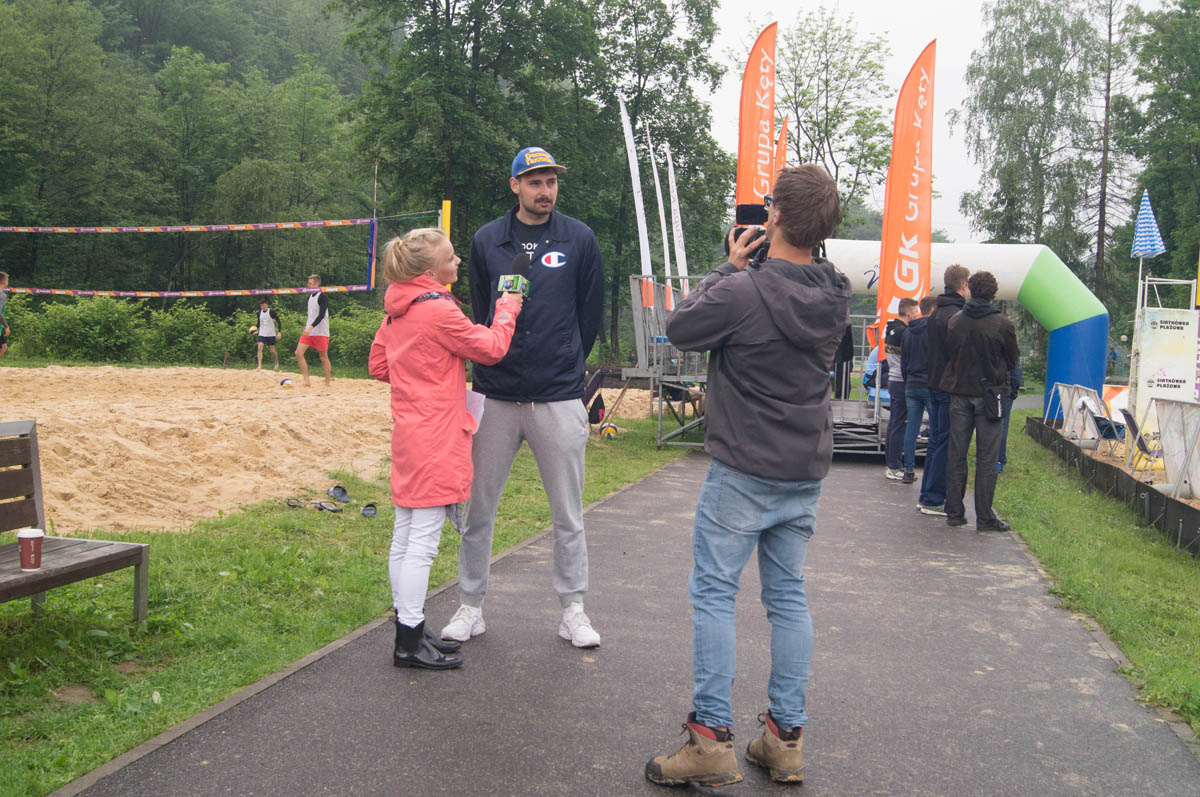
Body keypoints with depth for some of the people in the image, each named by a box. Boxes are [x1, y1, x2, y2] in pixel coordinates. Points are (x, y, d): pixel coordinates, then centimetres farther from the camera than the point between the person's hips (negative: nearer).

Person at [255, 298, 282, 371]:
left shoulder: (271, 311, -9)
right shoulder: (260, 312, 6)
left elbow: (278, 321, -7)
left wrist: (279, 332, -14)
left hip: (271, 334, -4)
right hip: (262, 333, 4)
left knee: (272, 349, 4)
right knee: (260, 347, -13)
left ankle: (277, 363, 28)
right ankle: (259, 366, -16)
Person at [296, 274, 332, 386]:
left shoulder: (323, 297, -11)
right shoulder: (310, 296, 15)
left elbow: (321, 315, -21)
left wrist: (311, 327, -29)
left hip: (321, 333, -8)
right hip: (308, 331, 8)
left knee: (324, 357, 1)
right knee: (298, 353, -7)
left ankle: (328, 380, 14)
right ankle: (306, 381, -6)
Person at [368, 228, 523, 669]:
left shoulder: (398, 309, 10)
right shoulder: (439, 310, -17)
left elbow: (378, 364, 17)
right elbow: (492, 348, -10)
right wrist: (507, 309, 4)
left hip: (408, 431, 10)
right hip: (435, 438, -10)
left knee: (404, 537, 14)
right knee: (423, 541, -4)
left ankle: (409, 630, 25)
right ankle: (410, 642, 2)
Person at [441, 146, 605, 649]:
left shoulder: (580, 239, 4)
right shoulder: (487, 240, 7)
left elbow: (590, 314, 10)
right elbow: (478, 313, 14)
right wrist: (499, 358, 10)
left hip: (560, 398, -1)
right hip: (495, 395, 1)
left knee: (568, 514, 6)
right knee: (477, 509, 6)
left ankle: (573, 610, 19)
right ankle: (470, 607, 20)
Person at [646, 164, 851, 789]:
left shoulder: (744, 291, -20)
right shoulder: (834, 296, 1)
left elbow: (680, 328, -5)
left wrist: (730, 267, 2)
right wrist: (749, 272, 10)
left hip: (743, 471, -6)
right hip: (806, 472, 7)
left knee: (713, 593, 3)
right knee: (788, 596, 13)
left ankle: (712, 738, 4)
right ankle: (786, 738, 19)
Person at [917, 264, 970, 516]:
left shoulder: (936, 313, 13)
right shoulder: (956, 314, -15)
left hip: (935, 385, 9)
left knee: (935, 440, 14)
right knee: (946, 443, -4)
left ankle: (926, 496, 19)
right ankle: (933, 500, -2)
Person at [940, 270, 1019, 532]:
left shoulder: (954, 322, 0)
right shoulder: (1002, 324, -10)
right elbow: (1013, 361, 1)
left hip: (959, 394, 3)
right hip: (989, 394, -3)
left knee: (956, 455, 9)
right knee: (987, 458, 1)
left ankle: (954, 513, 13)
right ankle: (984, 517, 2)